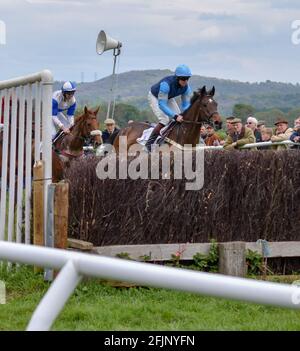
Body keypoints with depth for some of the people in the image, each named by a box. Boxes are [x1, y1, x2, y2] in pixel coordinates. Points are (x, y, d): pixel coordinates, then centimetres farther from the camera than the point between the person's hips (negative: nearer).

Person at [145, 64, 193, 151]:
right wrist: (175, 116, -50)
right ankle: (149, 144, -13)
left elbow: (186, 104, -14)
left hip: (168, 98, 7)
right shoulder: (166, 84, -42)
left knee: (180, 118, -5)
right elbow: (161, 104, -42)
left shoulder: (186, 88, -23)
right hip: (155, 97, -7)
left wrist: (182, 114, -36)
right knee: (164, 120, -23)